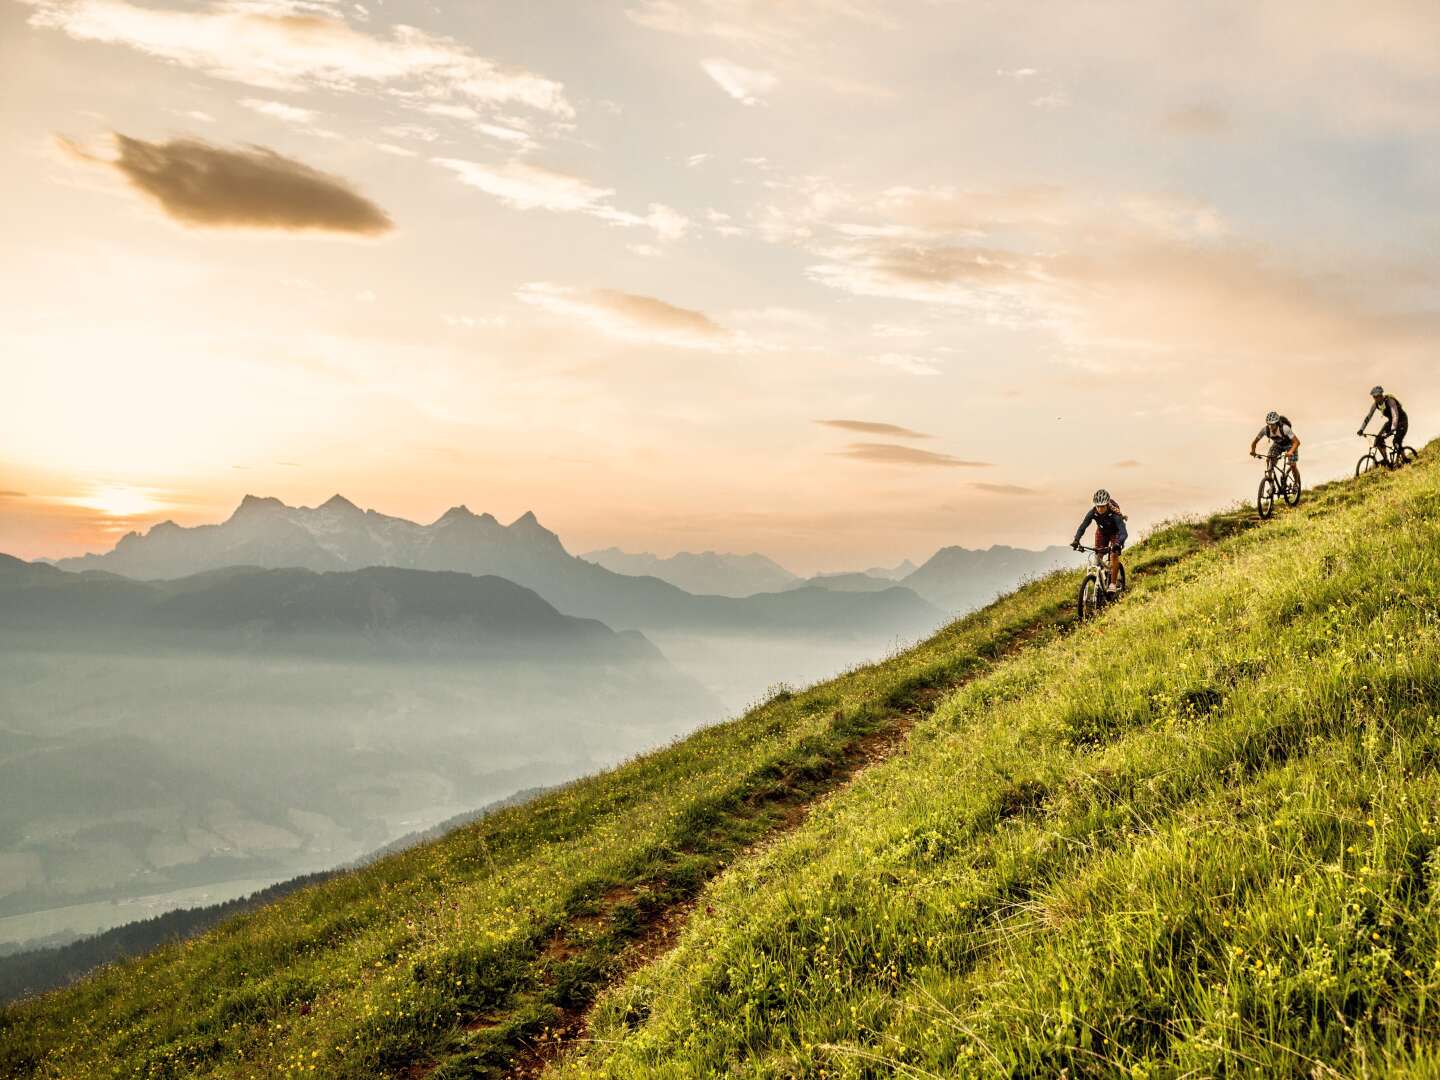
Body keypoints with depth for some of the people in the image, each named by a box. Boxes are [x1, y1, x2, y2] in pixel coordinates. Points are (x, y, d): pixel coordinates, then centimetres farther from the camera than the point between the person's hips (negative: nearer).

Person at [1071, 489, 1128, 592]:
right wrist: (1076, 540, -48)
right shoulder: (1093, 513, -28)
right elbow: (1083, 526, -30)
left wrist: (1118, 544, -64)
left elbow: (1123, 533, -45)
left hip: (1115, 533, -4)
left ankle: (1113, 583, -14)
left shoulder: (1114, 514, -38)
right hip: (1101, 532, 4)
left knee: (1114, 555, -20)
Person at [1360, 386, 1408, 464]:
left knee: (1396, 442, -23)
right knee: (1378, 439, -10)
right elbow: (1368, 416, -8)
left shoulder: (1390, 401, -31)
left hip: (1401, 420, -7)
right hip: (1391, 421, 7)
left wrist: (1392, 430, -52)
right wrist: (1361, 429, -17)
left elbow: (1395, 416, -40)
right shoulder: (1375, 403, -11)